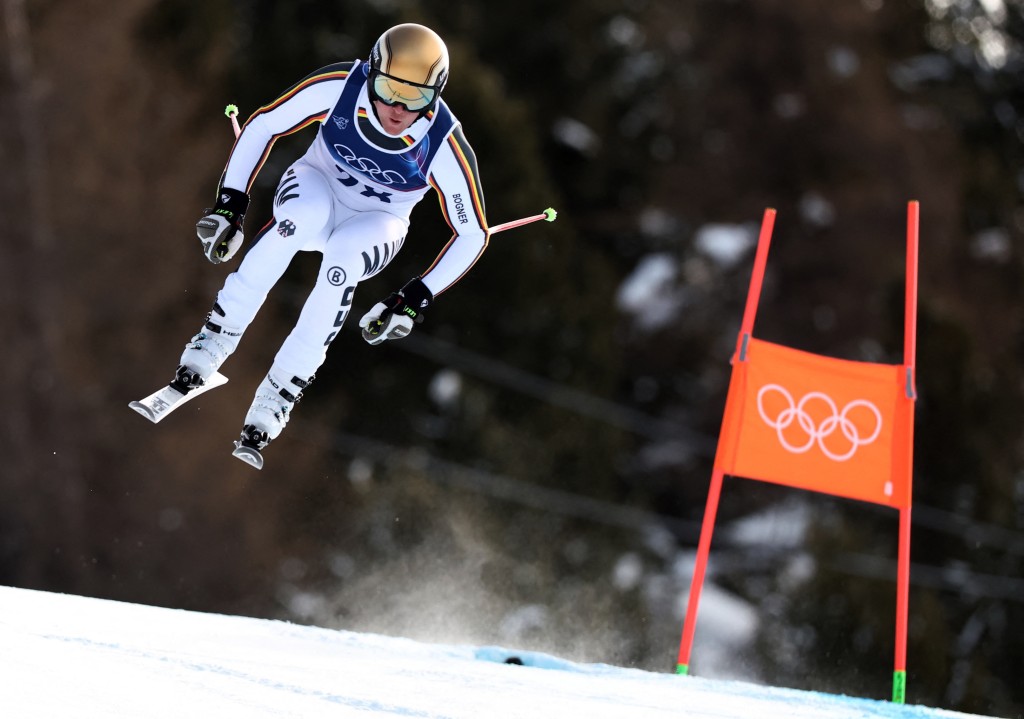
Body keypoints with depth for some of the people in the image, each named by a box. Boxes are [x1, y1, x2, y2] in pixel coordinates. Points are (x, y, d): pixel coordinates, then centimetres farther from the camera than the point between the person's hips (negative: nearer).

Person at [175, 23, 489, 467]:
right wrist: (231, 203, -16)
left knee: (343, 256, -37)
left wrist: (418, 298, -24)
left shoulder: (444, 147, -27)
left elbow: (473, 234, -16)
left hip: (377, 224, -1)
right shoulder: (339, 87, -26)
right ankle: (212, 344, -33)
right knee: (304, 216, -37)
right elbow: (263, 125, -11)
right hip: (316, 185, 1)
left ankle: (278, 398, -34)